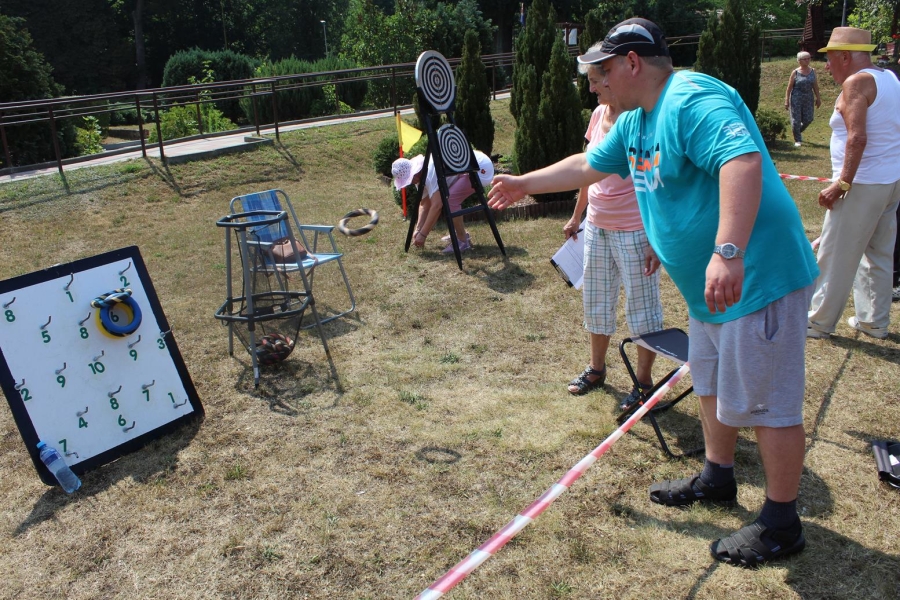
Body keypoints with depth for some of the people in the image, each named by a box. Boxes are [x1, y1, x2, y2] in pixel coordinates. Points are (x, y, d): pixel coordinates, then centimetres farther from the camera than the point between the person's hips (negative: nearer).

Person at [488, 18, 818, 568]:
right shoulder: (635, 122, 12)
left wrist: (728, 252, -43)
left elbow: (743, 160, -34)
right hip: (713, 287, 11)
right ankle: (717, 479, 41)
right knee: (712, 383, 22)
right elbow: (587, 166, 24)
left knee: (765, 401, -1)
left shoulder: (692, 99, -20)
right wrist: (524, 183, 31)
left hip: (758, 278, -11)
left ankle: (782, 524, 15)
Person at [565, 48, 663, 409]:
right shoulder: (599, 114, 6)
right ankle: (596, 368, 35)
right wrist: (577, 216, 19)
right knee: (596, 301, 17)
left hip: (634, 230, -7)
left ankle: (644, 382, 20)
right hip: (597, 226, 8)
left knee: (642, 306, 6)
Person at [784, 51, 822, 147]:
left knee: (808, 119, 3)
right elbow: (789, 87, -3)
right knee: (796, 120, -2)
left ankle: (799, 131, 34)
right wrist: (787, 100, -8)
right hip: (796, 99, -4)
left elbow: (815, 86, 11)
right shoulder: (795, 72, -3)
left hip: (808, 99, 4)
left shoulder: (812, 71, 7)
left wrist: (818, 98, 10)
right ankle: (797, 140, 11)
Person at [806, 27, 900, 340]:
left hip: (863, 185, -9)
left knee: (835, 258, 0)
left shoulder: (856, 83, -13)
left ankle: (819, 322, 9)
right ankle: (874, 321, 25)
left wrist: (842, 183, -22)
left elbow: (857, 138, -24)